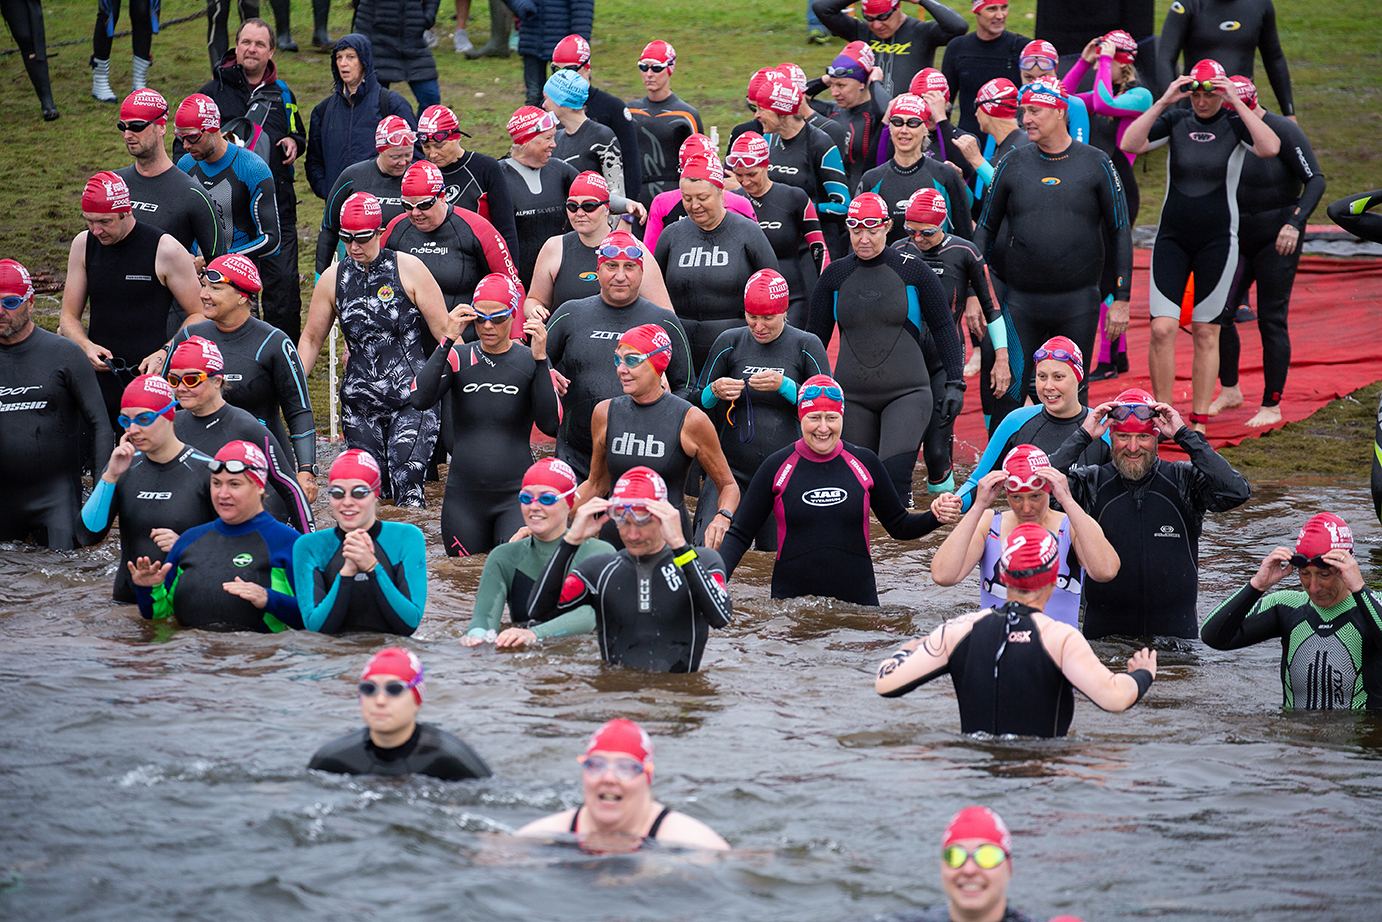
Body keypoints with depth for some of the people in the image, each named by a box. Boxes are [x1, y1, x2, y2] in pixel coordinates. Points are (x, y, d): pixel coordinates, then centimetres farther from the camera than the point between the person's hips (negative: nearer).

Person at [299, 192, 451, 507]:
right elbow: (311, 339, 17)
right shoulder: (332, 279, 6)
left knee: (406, 492, -16)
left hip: (411, 398, -3)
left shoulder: (409, 269, -3)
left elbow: (444, 332, 0)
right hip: (359, 405, 4)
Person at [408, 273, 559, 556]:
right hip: (463, 497, 2)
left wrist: (540, 359, -20)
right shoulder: (458, 358, 2)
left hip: (515, 495, -2)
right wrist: (448, 340, -17)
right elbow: (419, 400, -15)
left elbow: (550, 424, -13)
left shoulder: (530, 361, -2)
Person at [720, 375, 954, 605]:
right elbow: (741, 534, 2)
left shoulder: (864, 463, 3)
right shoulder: (776, 467, 0)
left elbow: (899, 526, 12)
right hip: (792, 597, -1)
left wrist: (937, 517, -8)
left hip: (857, 598, 1)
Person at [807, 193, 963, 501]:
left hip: (907, 393, -3)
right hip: (852, 396, 3)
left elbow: (943, 327, 6)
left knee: (895, 475, -19)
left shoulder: (912, 270, 0)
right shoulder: (836, 275, 7)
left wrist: (955, 382, 0)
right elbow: (816, 335, 15)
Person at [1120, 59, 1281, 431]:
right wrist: (1163, 101, -17)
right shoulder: (1175, 120, 1)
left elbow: (1271, 148, -24)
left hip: (1218, 241, -1)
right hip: (1172, 237, 1)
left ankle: (1199, 422, 11)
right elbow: (1129, 145, -12)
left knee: (1206, 333, 3)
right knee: (1162, 328, -8)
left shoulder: (1235, 123, -4)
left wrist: (1237, 103, -22)